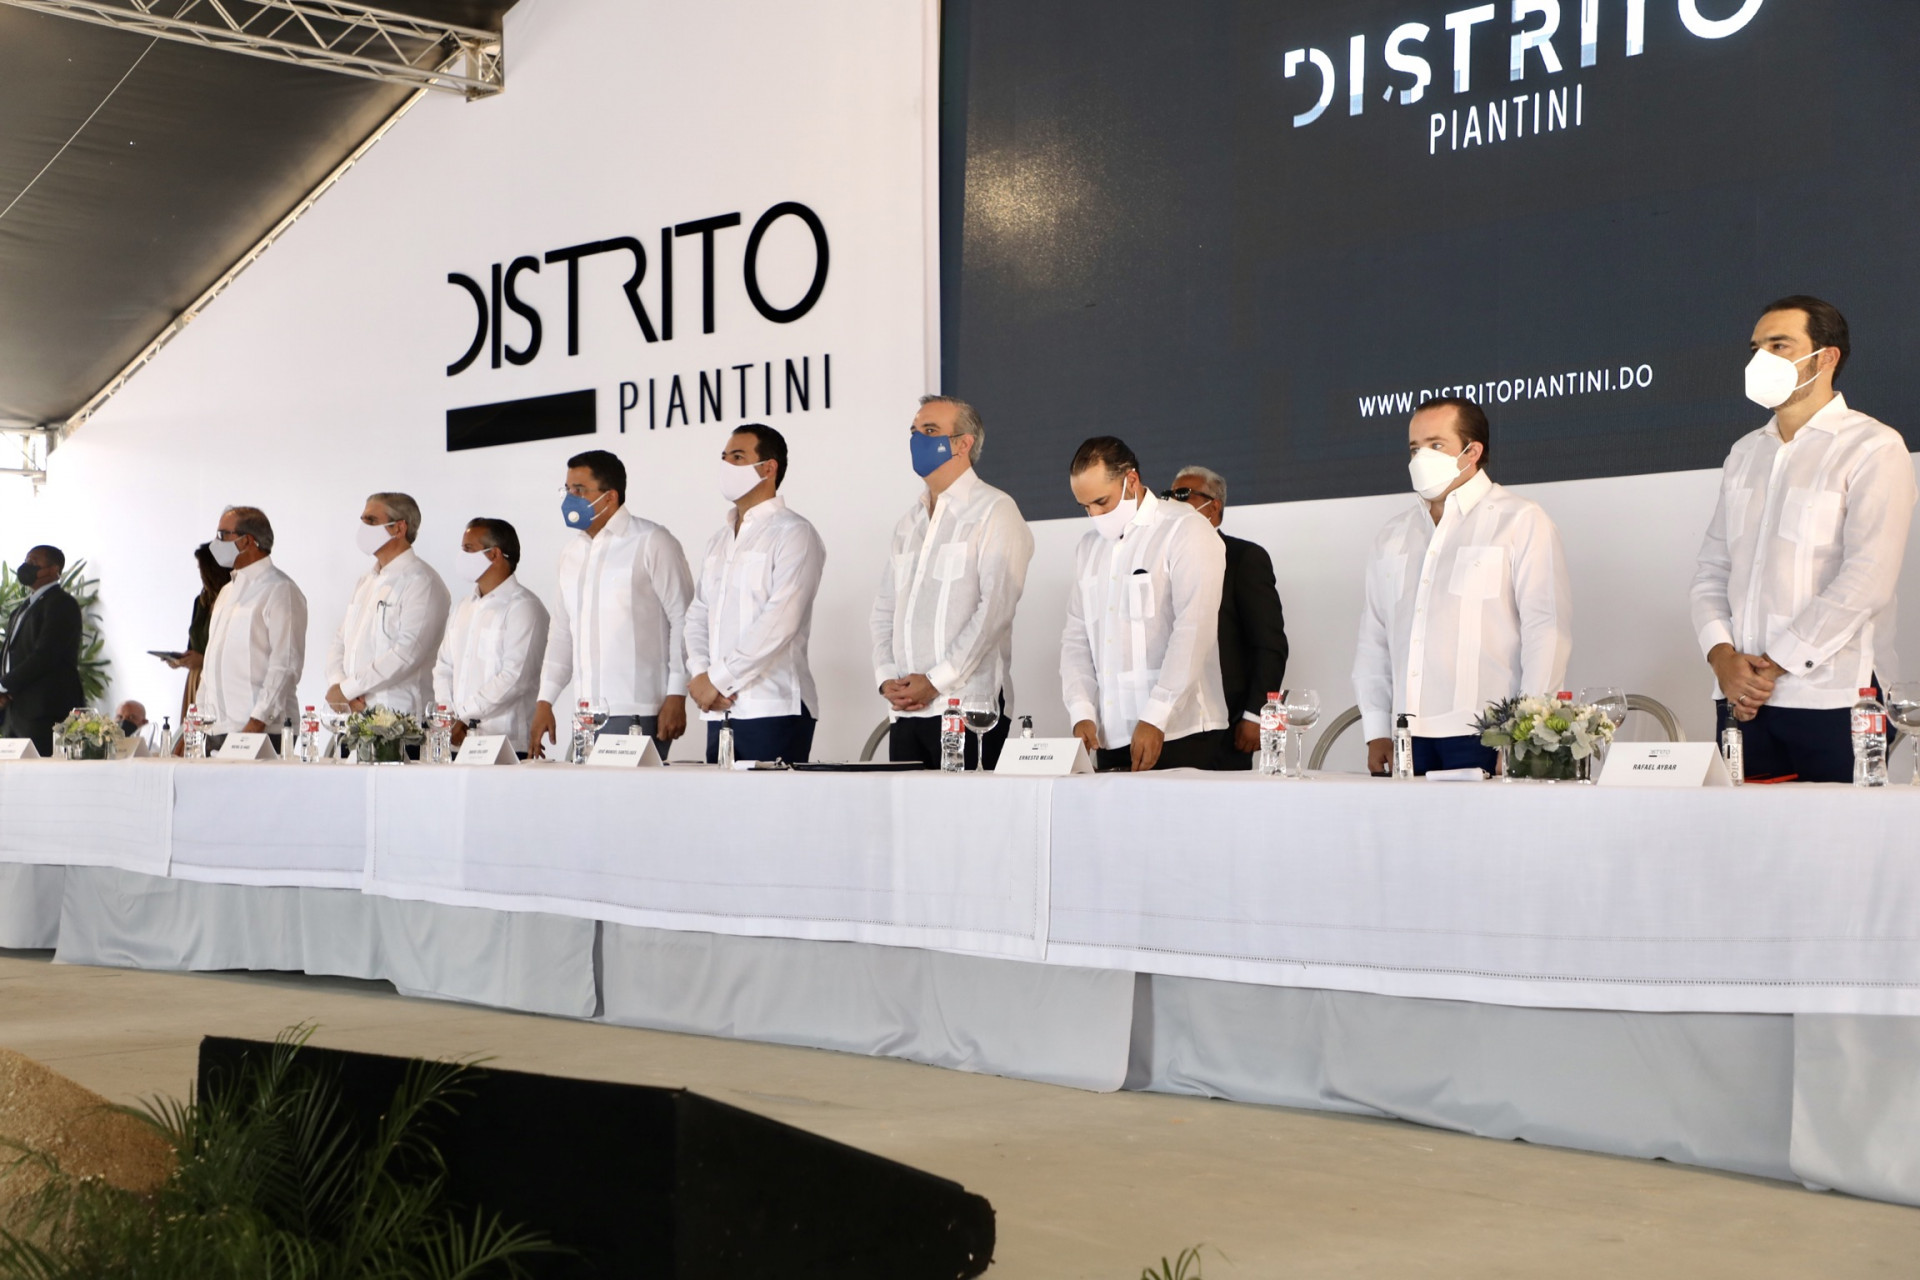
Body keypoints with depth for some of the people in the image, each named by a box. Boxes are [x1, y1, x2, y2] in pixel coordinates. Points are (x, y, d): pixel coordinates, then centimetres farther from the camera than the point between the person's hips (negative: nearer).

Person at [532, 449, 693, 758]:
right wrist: (544, 703, 15)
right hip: (586, 716, 6)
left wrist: (676, 697, -12)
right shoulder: (572, 553, 17)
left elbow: (683, 621, -6)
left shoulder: (652, 543, -3)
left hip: (637, 713, -6)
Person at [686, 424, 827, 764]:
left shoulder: (793, 535, -4)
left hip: (774, 712, -7)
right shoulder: (719, 540, 20)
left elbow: (777, 624, -14)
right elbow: (697, 617, 17)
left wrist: (717, 680, -13)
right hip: (720, 711, 7)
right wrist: (700, 675, -2)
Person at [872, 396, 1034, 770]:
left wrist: (936, 681, -15)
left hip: (968, 706, -6)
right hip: (905, 709, 6)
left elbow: (995, 609, -12)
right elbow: (885, 610, 19)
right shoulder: (910, 521, 21)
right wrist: (886, 677, 2)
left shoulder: (994, 512, -2)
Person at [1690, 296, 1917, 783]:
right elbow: (1712, 572, 14)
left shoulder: (1873, 449, -2)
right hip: (1743, 698, 5)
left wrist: (1774, 666, -13)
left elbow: (1866, 579, -13)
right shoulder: (1744, 454, 18)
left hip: (1833, 702, -5)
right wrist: (1723, 657, -5)